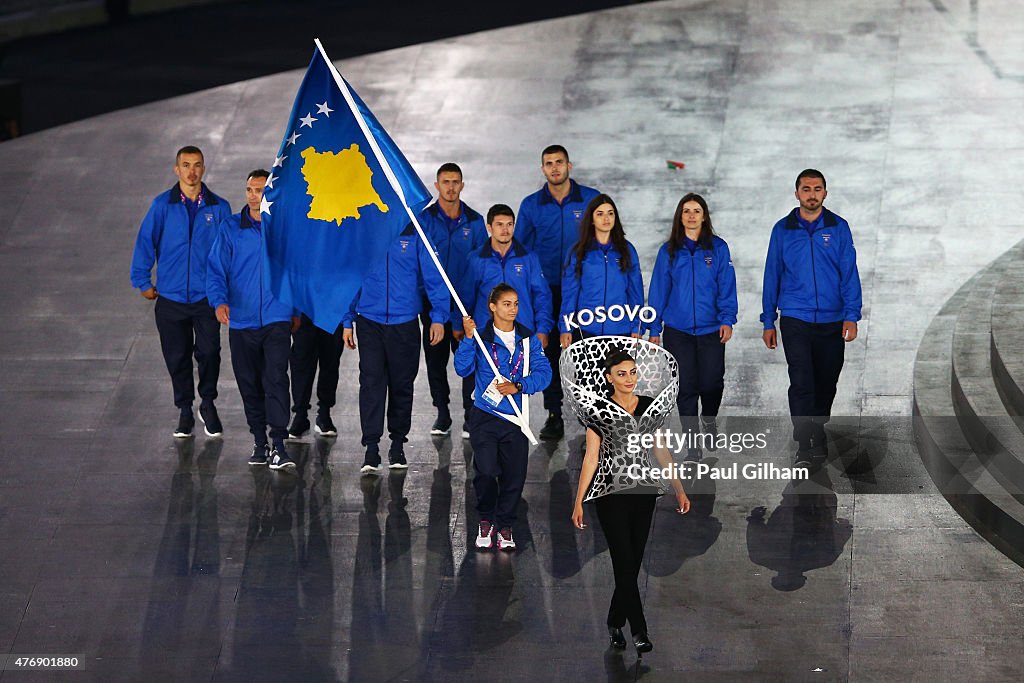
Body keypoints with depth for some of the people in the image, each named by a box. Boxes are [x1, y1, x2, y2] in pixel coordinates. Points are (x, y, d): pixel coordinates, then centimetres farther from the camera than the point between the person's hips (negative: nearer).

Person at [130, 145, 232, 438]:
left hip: (207, 296, -1)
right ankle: (185, 411, 23)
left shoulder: (218, 207, 3)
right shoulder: (162, 205, 1)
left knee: (209, 351, -14)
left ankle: (208, 403, 9)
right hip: (170, 296, 1)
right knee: (177, 357, 7)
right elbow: (146, 241, 4)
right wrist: (143, 281, 2)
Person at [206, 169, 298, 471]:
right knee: (249, 384, 9)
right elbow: (216, 268, -2)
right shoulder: (231, 228, 2)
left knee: (276, 379, -15)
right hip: (241, 320, 2)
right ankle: (259, 442, 22)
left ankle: (279, 445, -17)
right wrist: (219, 301, -18)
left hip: (277, 318, -2)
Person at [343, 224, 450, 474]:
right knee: (371, 383, -8)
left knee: (401, 385, 9)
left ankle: (398, 444, 22)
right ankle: (371, 449, -10)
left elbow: (434, 277, -2)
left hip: (404, 324, 0)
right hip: (370, 323, 0)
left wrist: (438, 317, -13)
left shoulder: (415, 237, 2)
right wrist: (348, 320, 9)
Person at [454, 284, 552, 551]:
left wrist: (517, 386, -17)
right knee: (486, 472, -12)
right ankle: (485, 521, 11)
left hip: (516, 419, 3)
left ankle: (505, 526, 19)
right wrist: (468, 339, -20)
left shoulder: (529, 340, 6)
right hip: (485, 417, -3)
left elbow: (543, 373, -2)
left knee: (514, 476, 2)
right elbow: (462, 369, -10)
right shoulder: (481, 338, -1)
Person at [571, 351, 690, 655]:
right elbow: (591, 457, -4)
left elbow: (661, 451, 10)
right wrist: (578, 502, -6)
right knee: (625, 562, -7)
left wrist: (679, 490, 5)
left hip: (644, 493, 4)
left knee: (633, 564, 8)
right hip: (611, 494, -4)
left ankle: (615, 622, 23)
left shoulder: (650, 406, 6)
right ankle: (638, 631, -5)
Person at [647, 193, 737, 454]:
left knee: (712, 383, 0)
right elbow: (658, 290, 6)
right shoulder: (669, 251, 5)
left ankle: (709, 422, 32)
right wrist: (654, 329, 3)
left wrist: (727, 320, -11)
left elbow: (727, 286, -1)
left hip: (711, 329, -1)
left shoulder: (718, 248, 2)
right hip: (677, 330, 1)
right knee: (686, 386, 0)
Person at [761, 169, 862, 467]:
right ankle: (804, 449, -14)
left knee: (826, 383, 11)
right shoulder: (783, 230, 4)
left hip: (831, 320, 1)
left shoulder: (838, 228, 3)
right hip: (795, 320, -1)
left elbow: (850, 273, 1)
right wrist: (768, 322, 5)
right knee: (801, 383, -12)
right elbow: (772, 275, 7)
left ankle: (818, 437, 29)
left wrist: (851, 316, -8)